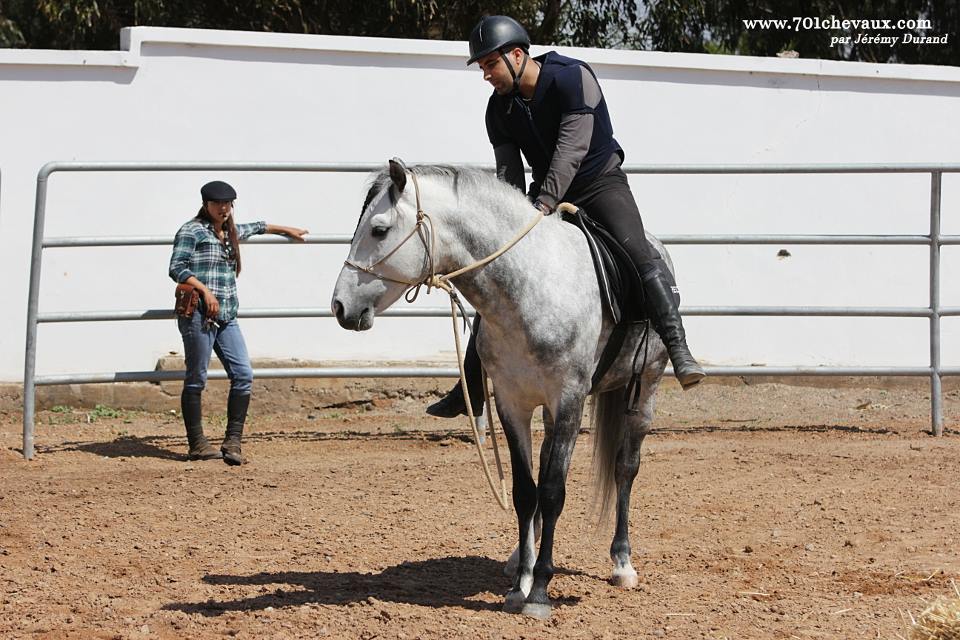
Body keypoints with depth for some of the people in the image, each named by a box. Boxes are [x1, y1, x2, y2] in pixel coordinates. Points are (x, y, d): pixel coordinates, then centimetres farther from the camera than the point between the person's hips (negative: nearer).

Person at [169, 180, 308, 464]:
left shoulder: (231, 232, 21)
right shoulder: (192, 231, -2)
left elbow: (257, 227, 41)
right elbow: (176, 268, -10)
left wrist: (287, 230, 53)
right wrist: (205, 290, -20)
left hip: (227, 317, 8)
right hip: (199, 315, -7)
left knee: (243, 375, -5)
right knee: (196, 379, -2)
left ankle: (233, 442, -2)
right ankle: (197, 445, 3)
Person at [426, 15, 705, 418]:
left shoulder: (573, 78, -22)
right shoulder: (499, 109, -4)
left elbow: (571, 148, -31)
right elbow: (508, 172, -2)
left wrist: (542, 207, -39)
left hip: (601, 182, -5)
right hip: (546, 193, 5)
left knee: (639, 254, -30)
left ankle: (679, 351, -32)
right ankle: (470, 391, 7)